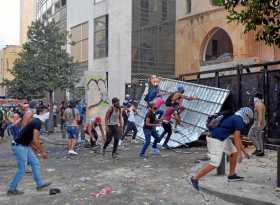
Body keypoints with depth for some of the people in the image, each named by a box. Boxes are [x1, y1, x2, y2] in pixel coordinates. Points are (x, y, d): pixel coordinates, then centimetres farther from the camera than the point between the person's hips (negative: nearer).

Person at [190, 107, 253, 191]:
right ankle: (195, 178, -4)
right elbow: (236, 139, -12)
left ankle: (232, 175, 26)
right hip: (216, 140, -10)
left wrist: (243, 150, 33)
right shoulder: (239, 120, -8)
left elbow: (238, 137, 30)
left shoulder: (234, 119, 22)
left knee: (234, 152, 17)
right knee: (215, 163, -9)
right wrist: (240, 153, -7)